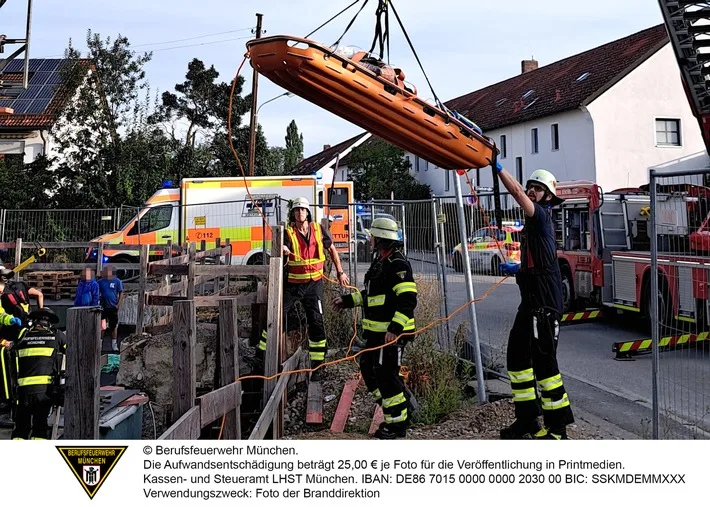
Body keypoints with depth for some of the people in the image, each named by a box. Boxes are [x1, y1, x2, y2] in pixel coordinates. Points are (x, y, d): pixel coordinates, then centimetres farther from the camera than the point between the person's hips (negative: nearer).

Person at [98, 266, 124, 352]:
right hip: (103, 307, 1)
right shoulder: (100, 282, 5)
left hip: (113, 307, -1)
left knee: (114, 327, 6)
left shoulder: (117, 281, 1)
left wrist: (118, 305, -8)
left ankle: (114, 345, 14)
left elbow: (121, 293, 2)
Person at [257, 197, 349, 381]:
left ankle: (317, 366, 8)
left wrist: (340, 272, 9)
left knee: (316, 323, -1)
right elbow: (283, 250, -23)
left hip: (313, 284, 1)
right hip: (292, 284, -1)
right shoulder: (288, 233, -7)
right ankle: (261, 354, 24)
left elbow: (332, 249, 11)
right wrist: (282, 251, -47)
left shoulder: (318, 230, -1)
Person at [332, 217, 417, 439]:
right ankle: (395, 410, 27)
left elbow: (408, 300, -24)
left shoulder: (398, 264, -17)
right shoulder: (380, 261, 15)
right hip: (377, 331, 11)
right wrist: (347, 300, 25)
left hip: (392, 333, -11)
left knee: (386, 375, -6)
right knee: (368, 368, 17)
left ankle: (397, 423, 6)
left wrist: (395, 328, -30)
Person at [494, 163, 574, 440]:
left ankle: (557, 427, 2)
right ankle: (527, 419, 23)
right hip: (530, 301, 10)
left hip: (544, 303, -10)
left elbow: (516, 192, -26)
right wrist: (515, 269, 12)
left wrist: (498, 167, -25)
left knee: (543, 361, -7)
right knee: (517, 355, 14)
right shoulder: (532, 222, 19)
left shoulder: (541, 216, -9)